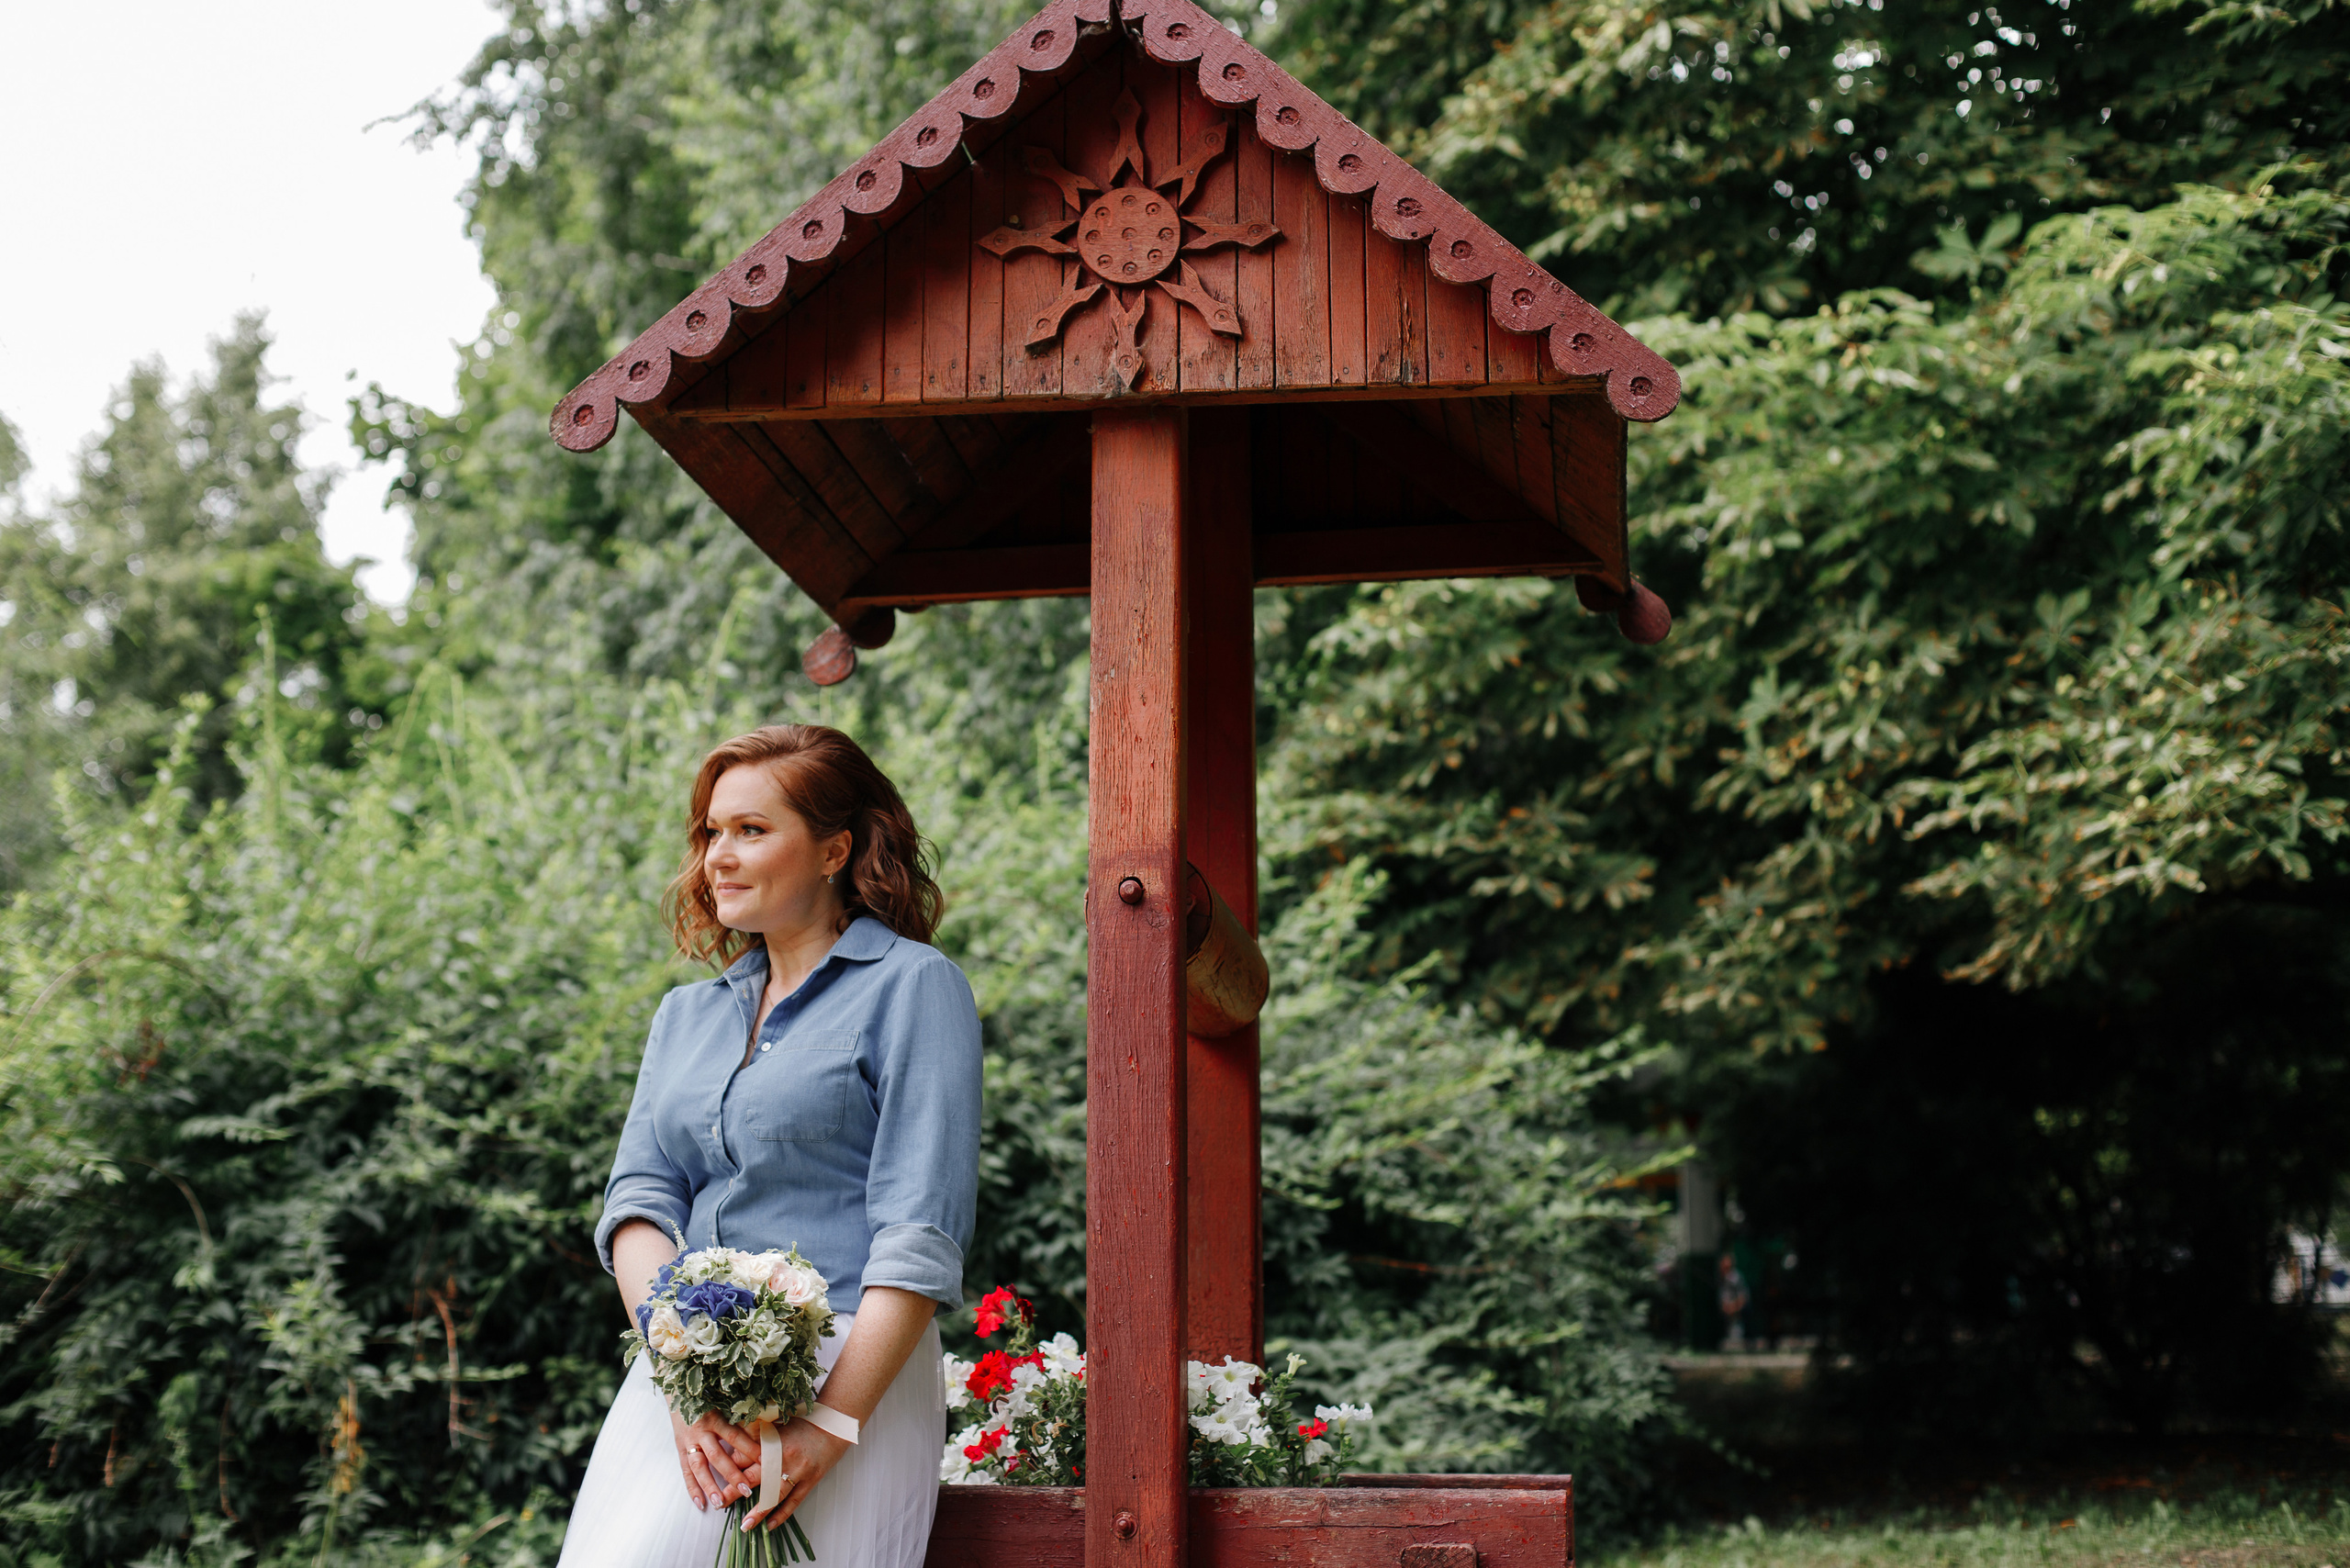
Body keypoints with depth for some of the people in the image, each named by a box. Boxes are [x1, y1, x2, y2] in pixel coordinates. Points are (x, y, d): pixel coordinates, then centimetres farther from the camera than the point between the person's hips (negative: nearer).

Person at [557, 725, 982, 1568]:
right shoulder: (686, 1014, 19)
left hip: (850, 1374, -5)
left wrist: (830, 1424, -17)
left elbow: (922, 1236, -9)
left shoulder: (914, 986, 0)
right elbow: (638, 1198, 8)